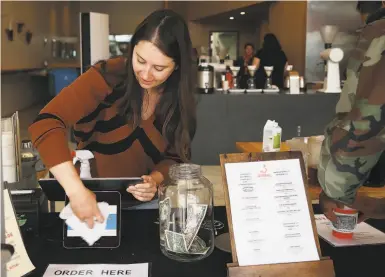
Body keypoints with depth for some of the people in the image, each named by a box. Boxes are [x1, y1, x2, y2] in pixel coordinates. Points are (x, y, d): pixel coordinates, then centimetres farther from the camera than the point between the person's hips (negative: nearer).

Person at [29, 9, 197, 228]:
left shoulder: (180, 99, -5)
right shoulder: (107, 77, -18)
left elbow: (174, 158, 0)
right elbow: (46, 125, -27)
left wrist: (155, 179, -22)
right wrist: (76, 190, -38)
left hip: (143, 203, 3)